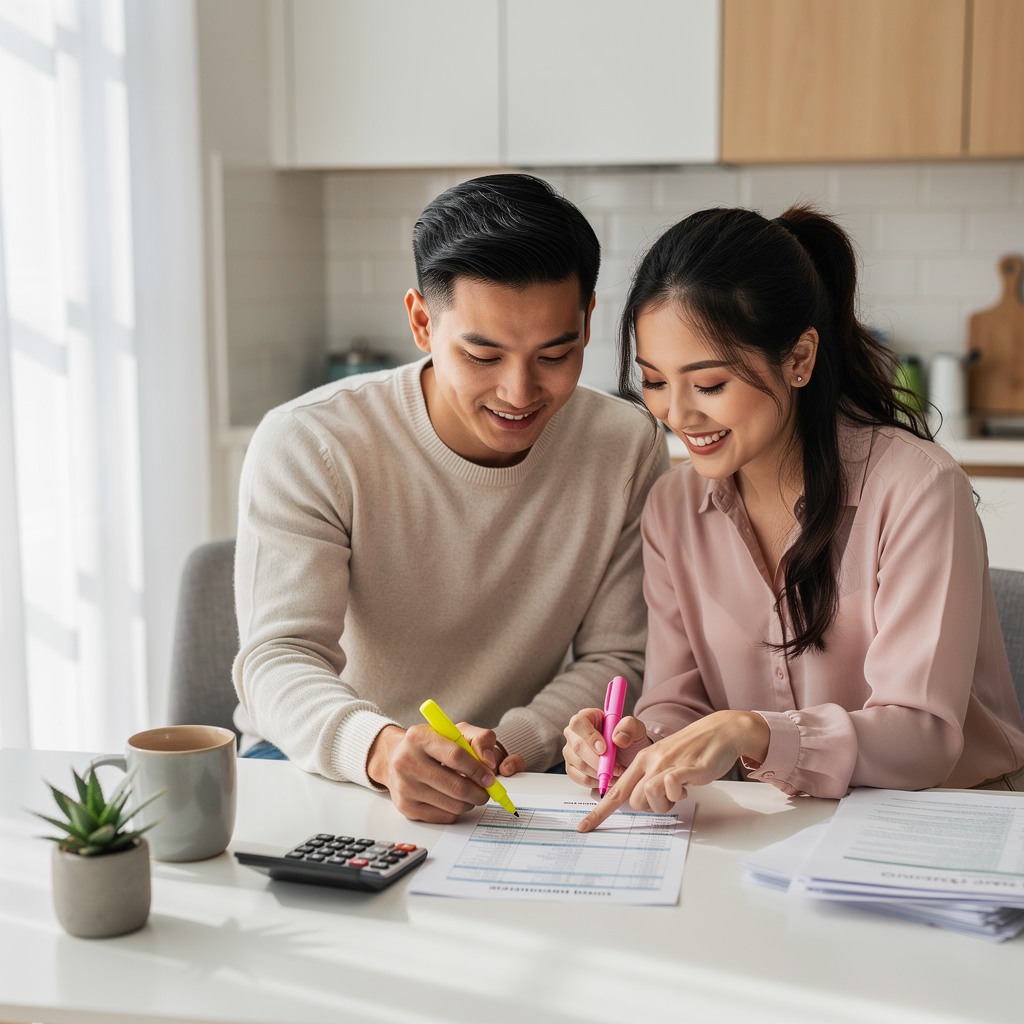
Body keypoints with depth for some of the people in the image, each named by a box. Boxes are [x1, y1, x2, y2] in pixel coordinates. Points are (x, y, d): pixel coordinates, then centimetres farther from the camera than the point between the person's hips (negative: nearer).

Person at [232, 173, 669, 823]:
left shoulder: (628, 451, -6)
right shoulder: (305, 446, -15)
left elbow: (615, 658, -1)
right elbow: (280, 658, -22)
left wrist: (506, 746, -20)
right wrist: (381, 748, -43)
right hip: (323, 763, -1)